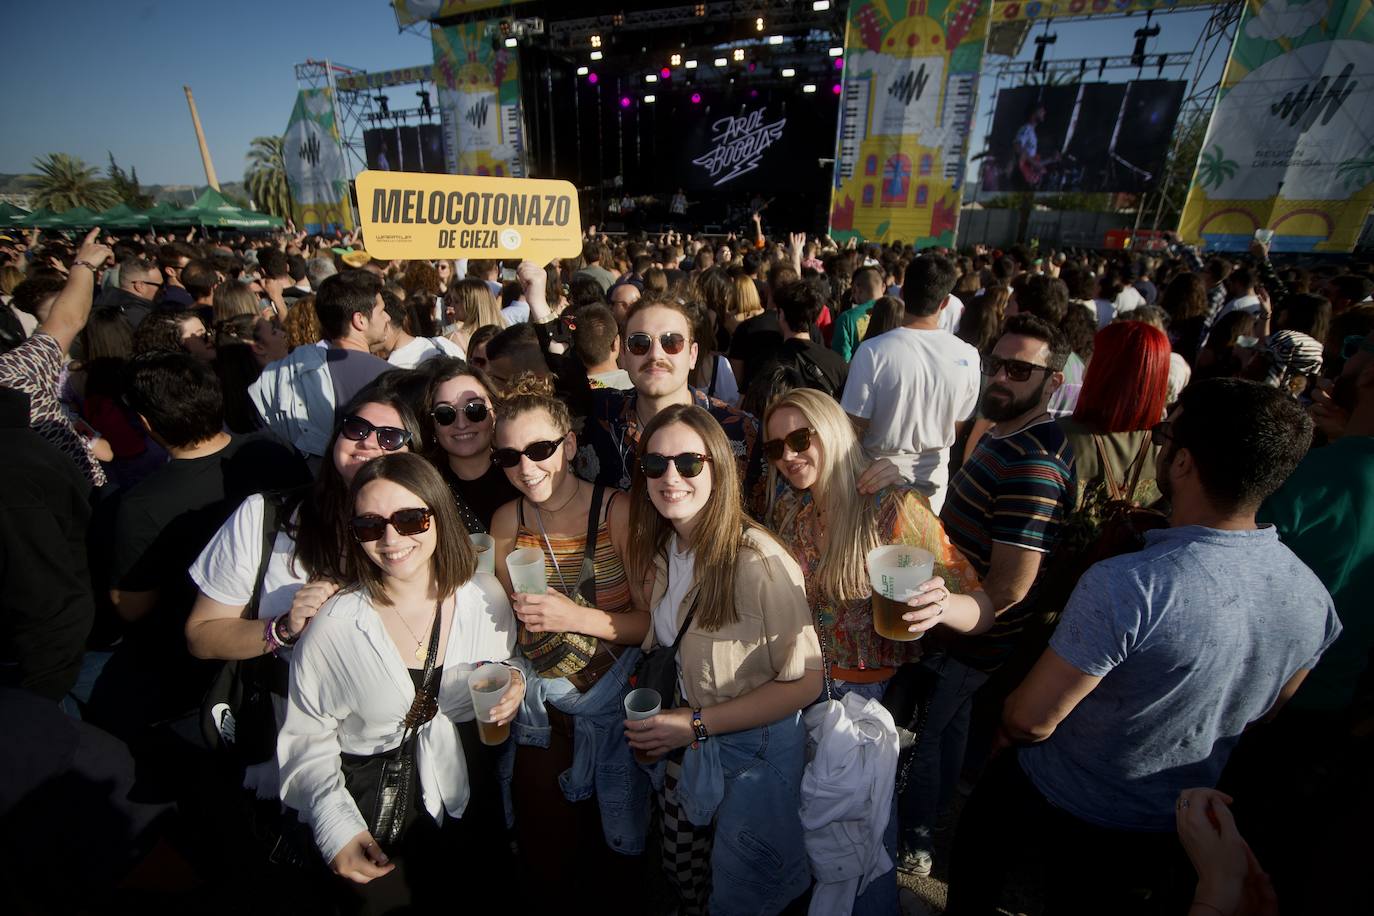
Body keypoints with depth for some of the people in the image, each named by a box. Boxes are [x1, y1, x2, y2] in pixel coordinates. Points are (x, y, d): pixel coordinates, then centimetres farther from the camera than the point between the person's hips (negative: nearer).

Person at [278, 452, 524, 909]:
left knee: (502, 890, 20)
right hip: (372, 800, -2)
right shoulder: (333, 627, -20)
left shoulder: (484, 596, -14)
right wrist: (337, 828, -15)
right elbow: (306, 739, -8)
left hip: (468, 788, 3)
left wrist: (513, 684, -16)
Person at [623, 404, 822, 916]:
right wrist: (664, 721, -7)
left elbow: (804, 682, -22)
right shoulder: (660, 552, -7)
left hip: (757, 747, -5)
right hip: (689, 739, 6)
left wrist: (698, 724, -21)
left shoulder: (760, 561, -30)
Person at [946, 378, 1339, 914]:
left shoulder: (1126, 586, -39)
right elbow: (1265, 713, 3)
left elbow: (1028, 721, -30)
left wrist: (1007, 723, -7)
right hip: (1171, 829, 6)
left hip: (1059, 800, -5)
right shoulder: (1315, 597, -16)